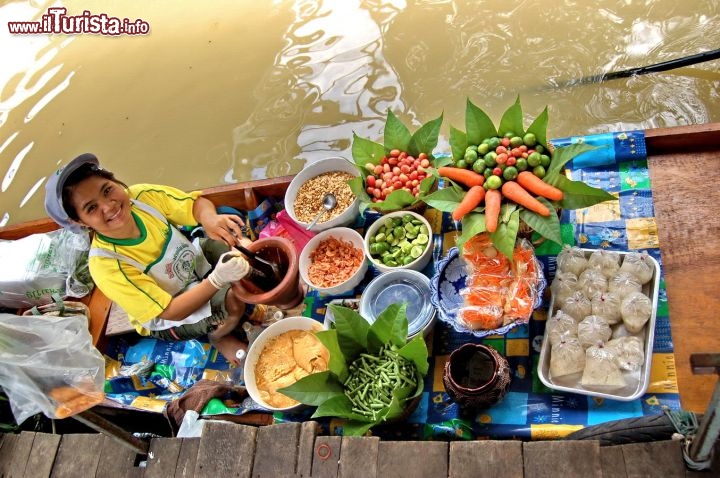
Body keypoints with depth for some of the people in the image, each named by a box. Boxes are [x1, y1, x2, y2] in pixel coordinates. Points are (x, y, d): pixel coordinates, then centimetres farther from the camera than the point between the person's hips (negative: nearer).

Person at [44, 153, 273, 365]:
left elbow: (198, 203, -9)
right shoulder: (105, 265, -34)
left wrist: (210, 219, -34)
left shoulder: (142, 196, -23)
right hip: (168, 320, -5)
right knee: (232, 301, -29)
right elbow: (171, 311, -30)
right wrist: (218, 280, -45)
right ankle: (219, 336, 5)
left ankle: (250, 308, 10)